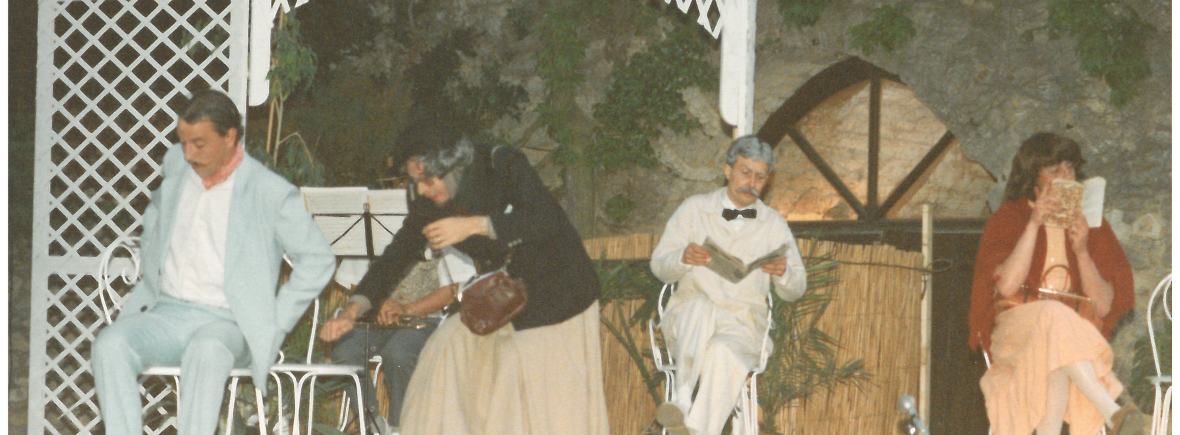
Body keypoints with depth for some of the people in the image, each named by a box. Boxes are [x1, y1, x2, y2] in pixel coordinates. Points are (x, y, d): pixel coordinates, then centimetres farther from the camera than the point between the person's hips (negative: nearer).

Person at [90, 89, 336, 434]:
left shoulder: (271, 193, -6)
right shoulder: (176, 165, 11)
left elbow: (318, 261, -2)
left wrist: (274, 324, -5)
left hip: (226, 322, -5)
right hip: (166, 313, 5)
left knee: (206, 350, -40)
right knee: (110, 344, -27)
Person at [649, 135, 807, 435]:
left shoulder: (774, 225, 12)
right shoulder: (694, 208, 8)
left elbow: (794, 291, 12)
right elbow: (659, 267, 6)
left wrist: (783, 273, -13)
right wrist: (684, 258, -18)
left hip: (741, 325, 0)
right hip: (687, 320, 0)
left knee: (723, 355, -36)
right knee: (701, 307, -37)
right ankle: (683, 403, -44)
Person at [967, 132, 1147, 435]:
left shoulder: (1092, 226, 13)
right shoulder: (1008, 219, 8)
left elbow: (1104, 305, 3)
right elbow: (1007, 285, -11)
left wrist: (1082, 251, -11)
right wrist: (1034, 225, -14)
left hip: (1080, 333, 2)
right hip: (1017, 328, -2)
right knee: (1054, 318, -37)